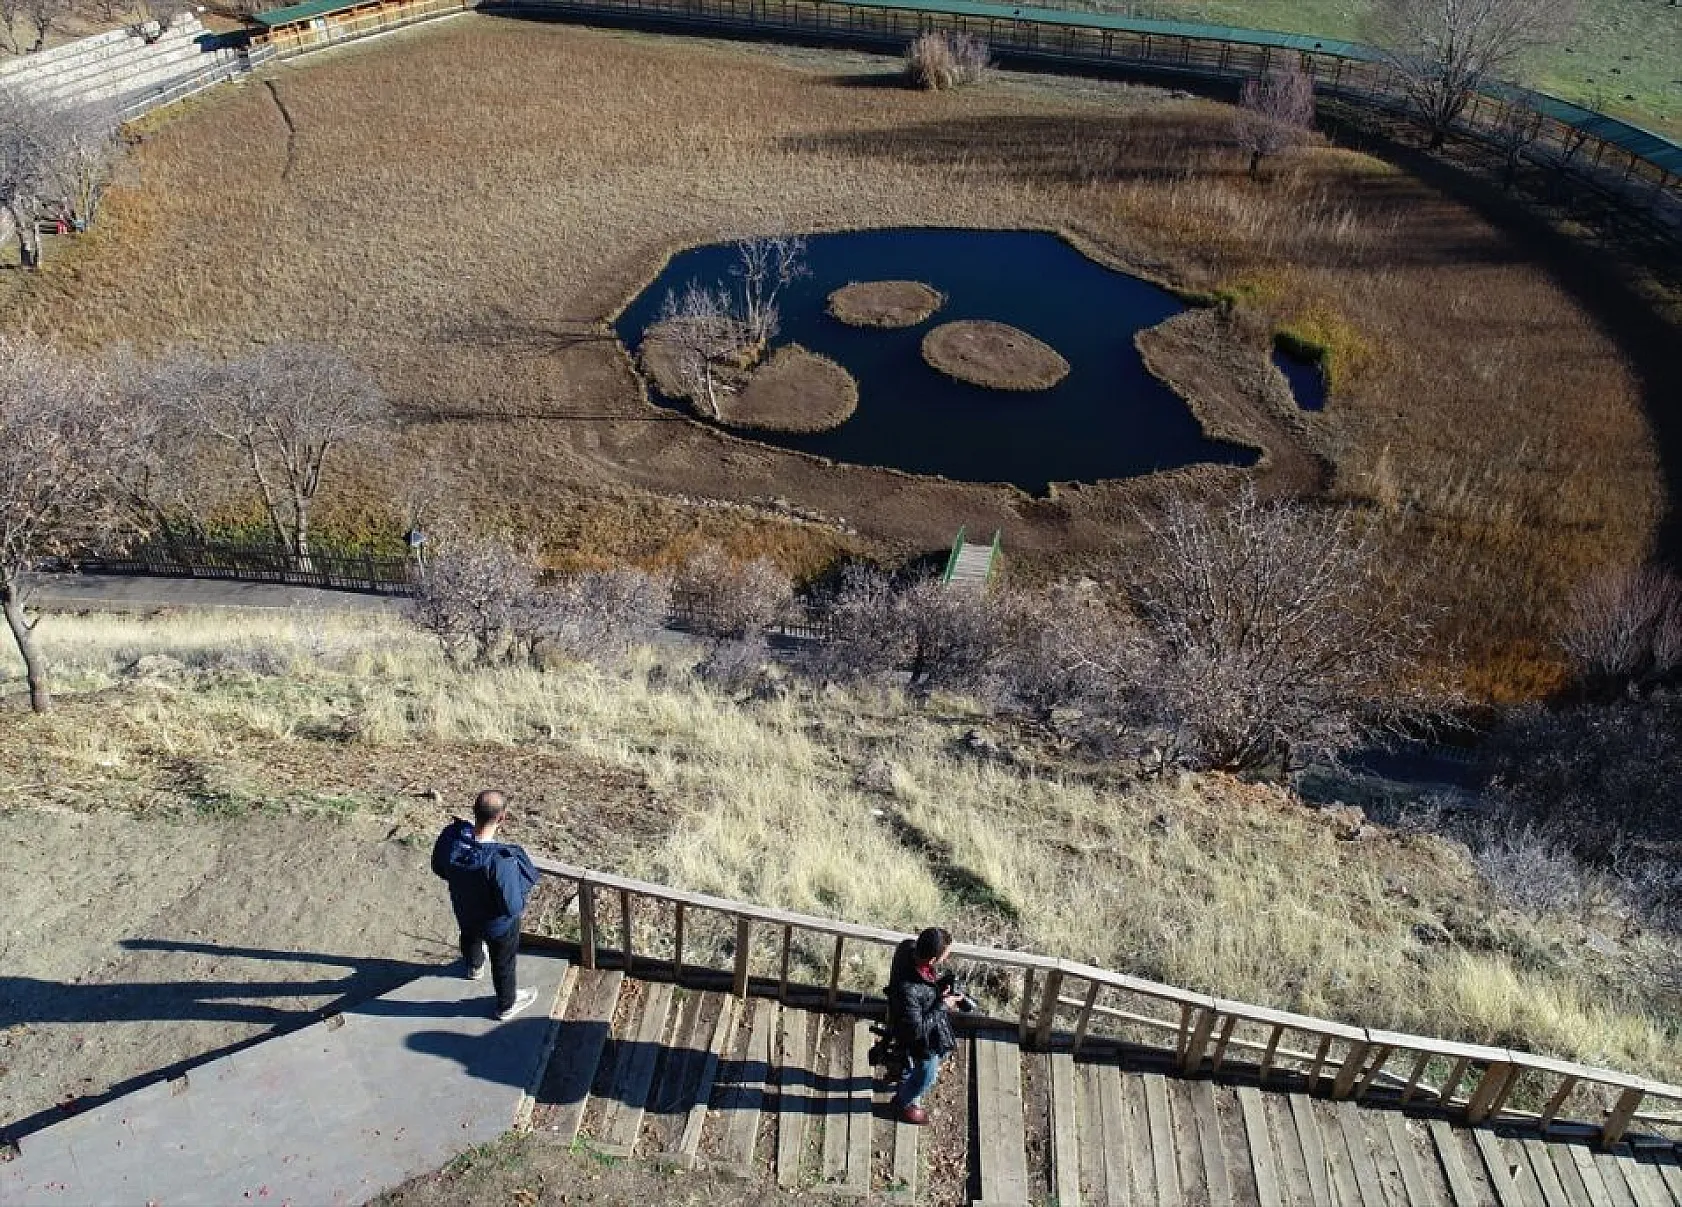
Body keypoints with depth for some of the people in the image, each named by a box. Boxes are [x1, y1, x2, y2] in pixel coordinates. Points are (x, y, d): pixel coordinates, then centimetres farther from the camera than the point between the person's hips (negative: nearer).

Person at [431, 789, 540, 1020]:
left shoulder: (450, 836, -29)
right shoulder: (501, 861, -45)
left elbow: (438, 868, -7)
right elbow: (513, 906, -34)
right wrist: (524, 886, -16)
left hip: (464, 910, 5)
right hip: (498, 922, -5)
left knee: (470, 938, 38)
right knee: (503, 961, 25)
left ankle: (473, 966, 71)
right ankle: (506, 1004, 51)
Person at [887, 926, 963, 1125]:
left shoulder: (910, 947, -27)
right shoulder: (908, 990, -47)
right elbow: (917, 1030, -31)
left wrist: (942, 987, -11)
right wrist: (942, 1005, -25)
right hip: (922, 1039, -7)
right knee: (927, 1074, 22)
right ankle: (905, 1102, 53)